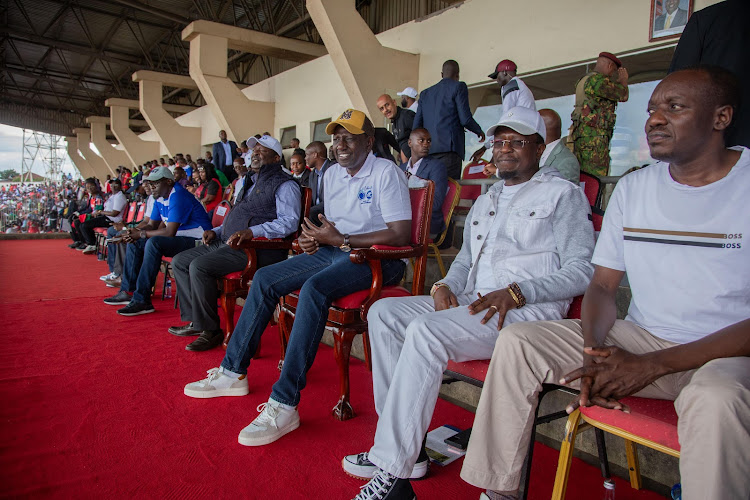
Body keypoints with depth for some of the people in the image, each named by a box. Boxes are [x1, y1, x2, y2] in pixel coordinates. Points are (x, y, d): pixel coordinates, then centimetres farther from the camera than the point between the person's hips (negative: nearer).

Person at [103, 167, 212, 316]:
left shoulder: (177, 197, -20)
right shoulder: (160, 199, 12)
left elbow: (170, 232, -26)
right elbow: (151, 225, 16)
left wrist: (141, 234, -14)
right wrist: (135, 232, -7)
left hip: (195, 241, -11)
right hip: (179, 239, 11)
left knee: (154, 243, -31)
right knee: (135, 243, 9)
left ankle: (141, 300, -28)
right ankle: (126, 291, 9)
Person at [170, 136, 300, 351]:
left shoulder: (285, 185, -6)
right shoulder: (251, 183, 25)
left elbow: (289, 221, -21)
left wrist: (251, 232, -31)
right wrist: (216, 231, 15)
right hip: (228, 243, 10)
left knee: (199, 266, -26)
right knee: (180, 261, 7)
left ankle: (210, 330, -13)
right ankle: (196, 321, 9)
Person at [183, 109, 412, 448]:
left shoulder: (386, 172, -9)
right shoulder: (331, 174, 16)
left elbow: (401, 234, -18)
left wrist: (342, 240, -20)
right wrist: (315, 237, -2)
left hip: (377, 258, -8)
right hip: (334, 251, 8)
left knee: (314, 289, -35)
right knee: (264, 279, -2)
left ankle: (284, 405, -32)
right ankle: (233, 372, 7)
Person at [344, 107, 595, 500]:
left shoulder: (563, 194, 3)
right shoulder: (486, 200, 25)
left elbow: (582, 270, -7)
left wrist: (515, 292, -19)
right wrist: (446, 285, 5)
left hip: (530, 310, -8)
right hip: (471, 304, 8)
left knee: (426, 331, -32)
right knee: (383, 313, -8)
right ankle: (405, 447, -8)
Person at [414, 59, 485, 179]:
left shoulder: (425, 93, 22)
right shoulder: (458, 87, 6)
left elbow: (417, 125, 16)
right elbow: (465, 119, -2)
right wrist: (479, 131, 15)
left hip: (428, 151, 6)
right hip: (449, 147, -6)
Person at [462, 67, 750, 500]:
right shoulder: (633, 188, 6)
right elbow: (603, 286, 7)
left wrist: (652, 364, -22)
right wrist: (593, 350, -13)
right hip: (640, 337, 4)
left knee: (714, 399, -39)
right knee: (517, 342, -13)